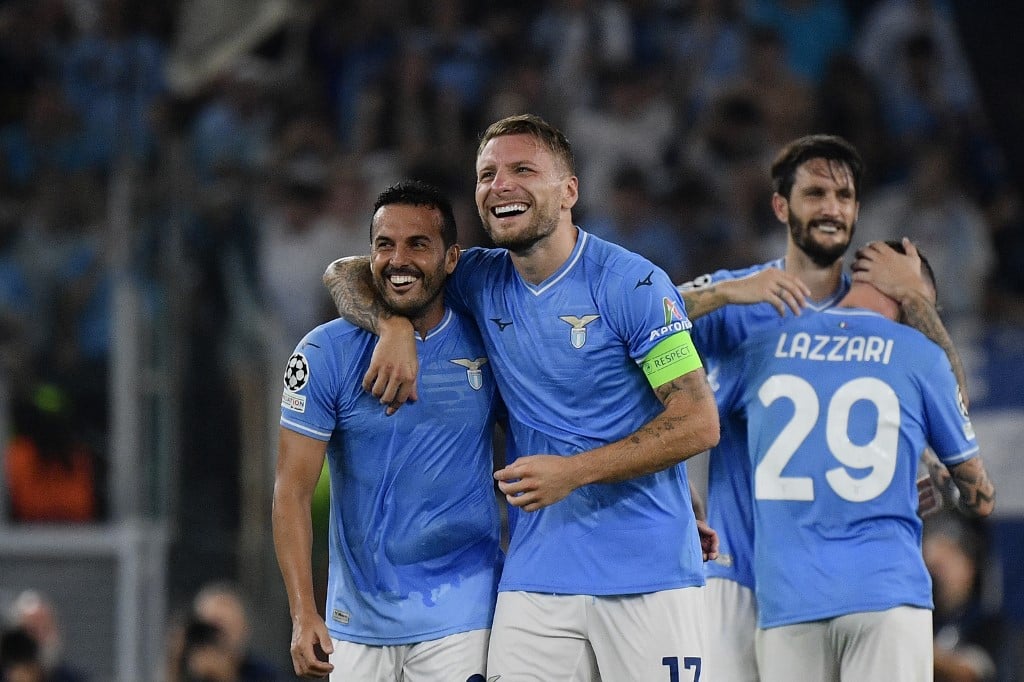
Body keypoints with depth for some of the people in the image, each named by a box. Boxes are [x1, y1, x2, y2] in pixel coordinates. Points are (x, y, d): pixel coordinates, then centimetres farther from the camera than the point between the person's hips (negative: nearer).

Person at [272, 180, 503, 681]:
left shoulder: (485, 346, 1)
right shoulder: (327, 353, -4)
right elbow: (292, 492, -7)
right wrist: (303, 614, -16)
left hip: (459, 618, 0)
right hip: (357, 617, 0)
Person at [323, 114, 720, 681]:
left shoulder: (632, 284, -6)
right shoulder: (482, 282, 9)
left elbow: (699, 423, -9)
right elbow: (346, 274, 16)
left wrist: (574, 471, -16)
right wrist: (394, 327, -6)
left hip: (647, 577, -4)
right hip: (536, 581, 4)